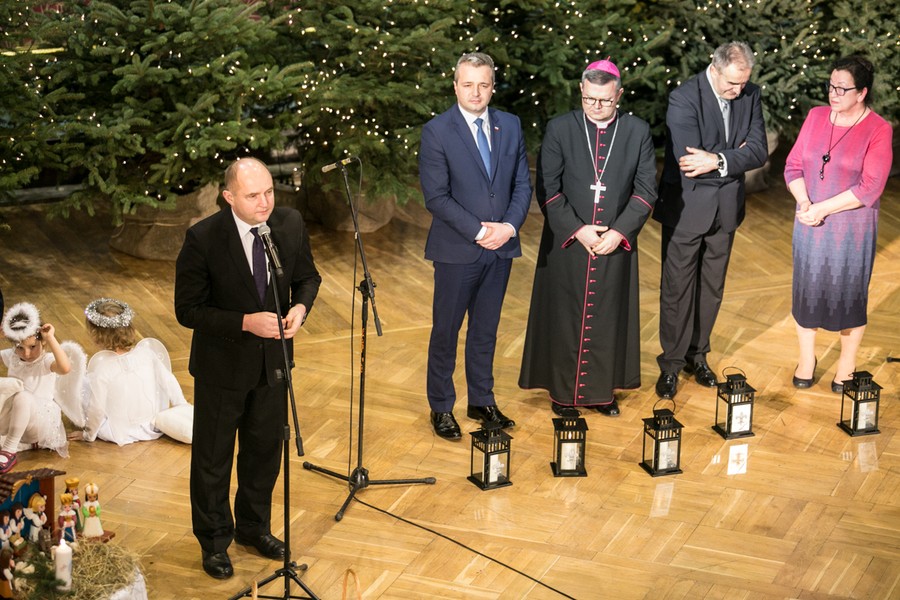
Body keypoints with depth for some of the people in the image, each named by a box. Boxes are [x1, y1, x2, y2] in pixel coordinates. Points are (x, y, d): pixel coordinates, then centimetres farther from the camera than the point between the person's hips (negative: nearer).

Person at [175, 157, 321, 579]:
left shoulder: (290, 224, -11)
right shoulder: (203, 239, -24)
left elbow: (307, 276, 5)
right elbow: (188, 310, -19)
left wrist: (301, 306, -17)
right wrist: (246, 322, -29)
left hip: (273, 357, 4)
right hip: (223, 363, -4)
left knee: (265, 448, 21)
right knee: (213, 456, 12)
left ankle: (254, 526, 44)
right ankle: (214, 541, 33)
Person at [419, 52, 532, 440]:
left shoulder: (510, 126, 6)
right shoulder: (436, 132, -8)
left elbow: (522, 184, 6)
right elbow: (436, 196, -13)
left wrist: (509, 226, -10)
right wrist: (478, 230, -17)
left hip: (501, 247, 4)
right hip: (456, 249, -4)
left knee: (486, 330, 15)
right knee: (446, 331, 6)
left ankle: (482, 401, 27)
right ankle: (441, 408, 18)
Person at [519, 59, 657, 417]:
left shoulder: (638, 132, 0)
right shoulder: (559, 130, -5)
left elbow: (646, 189, 1)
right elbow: (547, 189, -5)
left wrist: (620, 231, -10)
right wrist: (577, 229, -14)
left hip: (616, 243, 1)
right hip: (567, 243, -1)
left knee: (609, 318, 8)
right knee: (565, 318, 5)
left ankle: (603, 390, 21)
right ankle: (563, 392, 17)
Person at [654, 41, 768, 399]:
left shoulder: (750, 95, -2)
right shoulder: (684, 99, -19)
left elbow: (758, 152, -8)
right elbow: (688, 161, -26)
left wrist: (718, 161, -23)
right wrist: (734, 157, -17)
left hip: (725, 208, 5)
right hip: (686, 208, -5)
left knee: (712, 287, 15)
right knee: (677, 289, 4)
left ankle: (697, 355, 30)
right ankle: (672, 364, 16)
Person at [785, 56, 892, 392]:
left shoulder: (878, 130, -12)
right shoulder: (816, 117, 1)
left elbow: (869, 188, -16)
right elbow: (794, 166, 3)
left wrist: (822, 208, -18)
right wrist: (805, 202, -15)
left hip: (851, 229, -4)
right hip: (810, 226, 4)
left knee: (849, 293, 9)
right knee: (806, 289, 12)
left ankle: (847, 363, 27)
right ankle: (806, 358, 30)